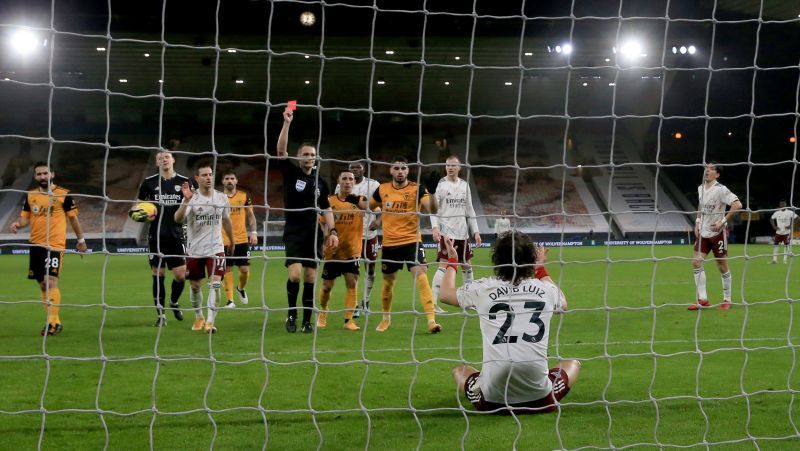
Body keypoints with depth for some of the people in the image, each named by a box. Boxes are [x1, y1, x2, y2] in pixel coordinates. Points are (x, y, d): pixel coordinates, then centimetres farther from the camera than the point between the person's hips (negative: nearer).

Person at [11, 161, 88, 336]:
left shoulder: (63, 194, -3)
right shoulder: (30, 195, 9)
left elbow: (73, 218, 5)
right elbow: (25, 218, 11)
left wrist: (81, 239, 9)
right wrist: (18, 224, -11)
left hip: (55, 245, -5)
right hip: (36, 244, 5)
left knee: (50, 281, -16)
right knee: (42, 284, 8)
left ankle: (53, 322, -16)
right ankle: (54, 321, 17)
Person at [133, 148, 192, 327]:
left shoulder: (183, 182, 4)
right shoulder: (149, 183, 4)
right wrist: (135, 213, -9)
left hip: (176, 235, 0)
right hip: (156, 236, 0)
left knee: (181, 274, -4)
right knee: (158, 275, 2)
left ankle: (174, 302, 26)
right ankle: (160, 314, 11)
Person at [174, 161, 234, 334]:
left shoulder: (221, 198, 0)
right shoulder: (191, 198, -10)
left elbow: (226, 220, 16)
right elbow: (178, 219, -25)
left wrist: (231, 241, 25)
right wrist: (186, 200, -38)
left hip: (215, 248, 0)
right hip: (194, 250, 0)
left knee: (215, 283, -16)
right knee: (194, 285, 11)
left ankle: (210, 321, -17)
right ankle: (199, 317, 33)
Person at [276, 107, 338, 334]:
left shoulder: (320, 182, 11)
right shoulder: (291, 173, 1)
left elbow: (326, 208, 16)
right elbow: (281, 151, -14)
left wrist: (332, 231, 3)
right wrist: (287, 123, -23)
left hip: (314, 234, 3)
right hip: (293, 232, -3)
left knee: (310, 278, 2)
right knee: (295, 274, -16)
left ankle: (307, 320, 9)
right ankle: (291, 313, 4)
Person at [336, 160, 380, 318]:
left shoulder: (373, 185, -1)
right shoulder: (341, 186, 3)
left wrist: (378, 220, -13)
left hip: (369, 232, 0)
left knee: (370, 268, 6)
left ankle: (366, 301, 23)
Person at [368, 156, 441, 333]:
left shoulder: (416, 189, -8)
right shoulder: (382, 189, 3)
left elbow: (433, 210, -22)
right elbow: (370, 207, 22)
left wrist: (431, 191, -35)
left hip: (412, 241, -3)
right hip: (389, 243, 4)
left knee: (421, 277, -19)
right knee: (388, 282, 15)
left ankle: (431, 320, -21)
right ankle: (386, 318, 37)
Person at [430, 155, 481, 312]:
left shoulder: (464, 185, 11)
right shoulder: (440, 185, -5)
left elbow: (469, 210, 15)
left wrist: (475, 231, 11)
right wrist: (435, 227, -24)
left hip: (462, 232, 6)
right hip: (446, 231, -6)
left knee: (467, 265, 14)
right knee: (444, 265, -14)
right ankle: (433, 302, -14)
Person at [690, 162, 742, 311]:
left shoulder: (720, 189, -15)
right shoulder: (700, 188, 8)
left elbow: (737, 204, -23)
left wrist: (723, 222, -23)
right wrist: (697, 222, 12)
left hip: (717, 232, -7)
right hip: (703, 232, 7)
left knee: (722, 267, 1)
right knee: (696, 262, -4)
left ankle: (727, 300, 13)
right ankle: (702, 299, 0)